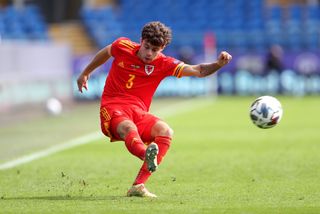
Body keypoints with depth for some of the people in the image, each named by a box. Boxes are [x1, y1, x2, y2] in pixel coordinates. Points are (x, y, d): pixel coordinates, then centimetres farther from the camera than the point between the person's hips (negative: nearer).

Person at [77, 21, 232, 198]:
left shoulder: (164, 64, 2)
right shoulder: (123, 47, 2)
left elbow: (197, 71, -8)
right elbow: (104, 53, 24)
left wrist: (218, 64, -26)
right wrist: (85, 73, 36)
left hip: (139, 113, 2)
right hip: (112, 108, -2)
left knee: (166, 131, -28)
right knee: (129, 129, -38)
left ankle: (138, 186, -35)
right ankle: (147, 155, -73)